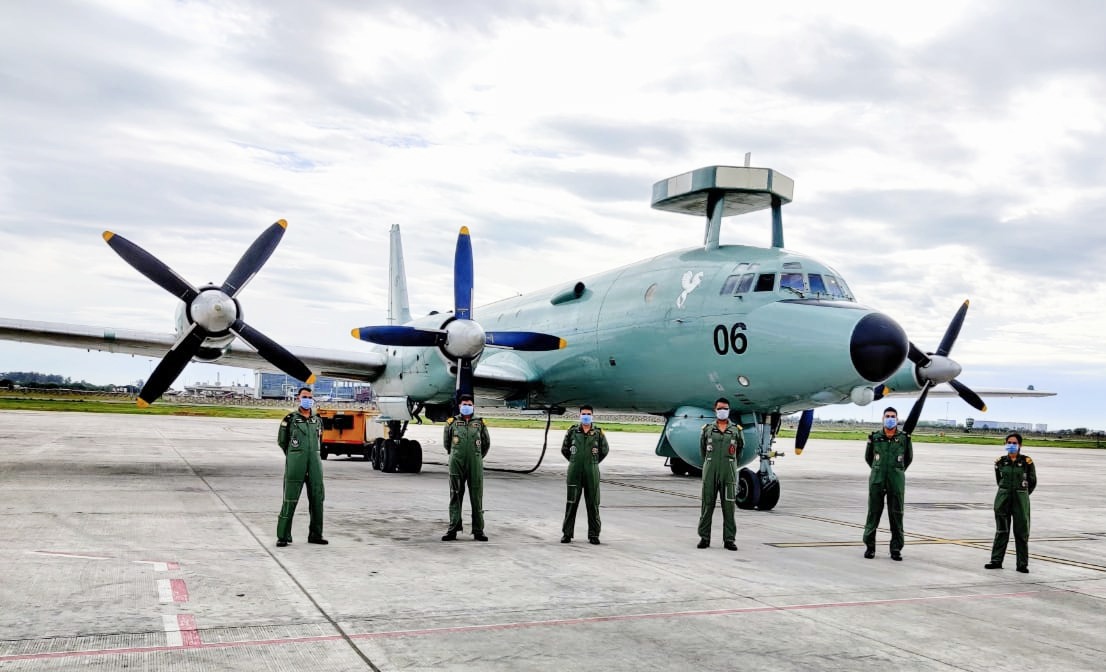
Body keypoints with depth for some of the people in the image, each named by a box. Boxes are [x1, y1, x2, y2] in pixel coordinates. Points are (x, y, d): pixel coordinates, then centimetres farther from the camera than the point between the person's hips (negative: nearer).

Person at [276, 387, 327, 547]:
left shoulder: (317, 420, 13)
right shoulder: (290, 419, 0)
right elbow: (282, 441, 12)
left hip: (314, 464, 4)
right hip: (295, 465, -4)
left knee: (317, 499, 4)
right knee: (290, 500, -5)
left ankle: (315, 535, 13)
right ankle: (283, 536, 2)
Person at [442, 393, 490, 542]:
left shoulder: (480, 424, 8)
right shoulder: (451, 423, 5)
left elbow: (486, 443, 20)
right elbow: (446, 443, 18)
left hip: (475, 465, 0)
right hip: (456, 465, 0)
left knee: (476, 498, 2)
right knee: (455, 497, 3)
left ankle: (478, 531, 7)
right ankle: (453, 530, 7)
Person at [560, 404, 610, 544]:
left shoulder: (598, 433, 1)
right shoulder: (572, 431, 1)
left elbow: (605, 450, 16)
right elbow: (564, 449, 15)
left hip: (592, 473, 0)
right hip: (574, 473, 0)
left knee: (593, 504, 3)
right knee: (571, 503, 3)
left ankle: (593, 534, 10)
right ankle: (567, 533, 10)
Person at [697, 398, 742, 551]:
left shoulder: (736, 430, 5)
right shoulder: (707, 429, 6)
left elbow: (740, 449, 20)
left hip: (729, 473, 0)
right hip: (710, 472, 0)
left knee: (729, 507, 1)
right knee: (707, 505, 3)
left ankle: (729, 539, 6)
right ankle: (704, 537, 10)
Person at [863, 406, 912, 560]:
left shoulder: (904, 438, 1)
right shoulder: (875, 437, 2)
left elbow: (909, 458, 18)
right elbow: (868, 457, 17)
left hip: (896, 483, 0)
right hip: (877, 482, 0)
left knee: (896, 516, 2)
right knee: (873, 514, 4)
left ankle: (896, 549, 9)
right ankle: (869, 546, 13)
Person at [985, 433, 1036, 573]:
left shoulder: (1027, 461, -4)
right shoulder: (1000, 461, 3)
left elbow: (1032, 482, 8)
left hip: (1020, 500, -2)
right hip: (1003, 499, 2)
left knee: (1021, 532, 3)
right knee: (1001, 531, 7)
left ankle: (1022, 564, 9)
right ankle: (996, 561, 11)